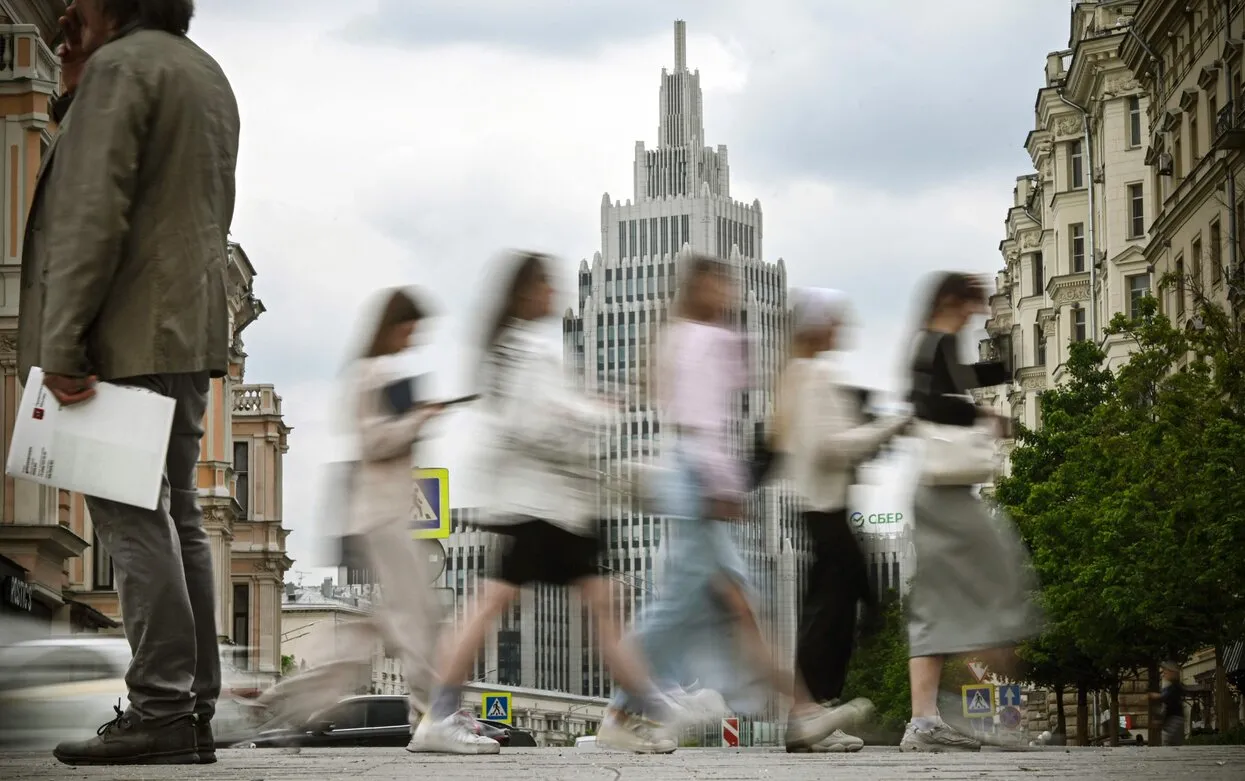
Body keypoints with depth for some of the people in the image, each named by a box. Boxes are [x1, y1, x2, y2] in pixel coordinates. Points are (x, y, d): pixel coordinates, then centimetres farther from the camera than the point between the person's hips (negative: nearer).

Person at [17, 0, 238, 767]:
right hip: (191, 332, 9)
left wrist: (61, 342, -19)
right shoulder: (208, 74, 21)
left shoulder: (121, 65, -8)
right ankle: (196, 710, 8)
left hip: (129, 337, -9)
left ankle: (160, 709, -14)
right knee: (177, 515, 9)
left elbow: (95, 212, -17)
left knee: (131, 516, -10)